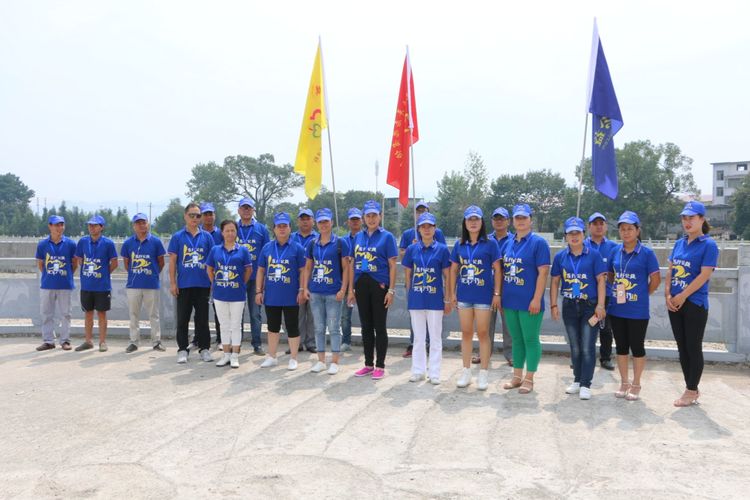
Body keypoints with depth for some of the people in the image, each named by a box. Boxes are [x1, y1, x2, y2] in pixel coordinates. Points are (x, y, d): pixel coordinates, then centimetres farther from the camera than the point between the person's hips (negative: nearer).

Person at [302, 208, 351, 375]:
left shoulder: (340, 242, -3)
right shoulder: (312, 244, 8)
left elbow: (345, 268, -4)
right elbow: (308, 268, 13)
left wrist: (343, 289, -11)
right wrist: (305, 288, 4)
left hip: (333, 292, -4)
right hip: (315, 292, 4)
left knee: (334, 328, 1)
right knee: (319, 328, 10)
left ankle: (335, 362, 10)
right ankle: (321, 361, 20)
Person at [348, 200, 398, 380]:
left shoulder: (387, 237, -2)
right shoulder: (358, 237, 10)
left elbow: (392, 265, -6)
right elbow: (353, 264, 12)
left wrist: (391, 290, -12)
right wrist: (351, 289, 8)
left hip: (379, 285, -4)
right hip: (361, 285, 5)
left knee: (379, 327, 3)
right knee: (366, 326, 12)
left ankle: (380, 366, 13)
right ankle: (368, 364, 23)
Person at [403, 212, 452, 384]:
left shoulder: (442, 249, -3)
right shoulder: (412, 249, 2)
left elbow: (446, 276, 0)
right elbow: (407, 274, 8)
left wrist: (447, 300, -2)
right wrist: (409, 296, 7)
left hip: (435, 299, -2)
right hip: (416, 299, 2)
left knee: (436, 337, 6)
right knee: (418, 337, 11)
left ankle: (434, 373, 15)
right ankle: (418, 370, 22)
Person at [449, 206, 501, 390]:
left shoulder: (490, 244, -3)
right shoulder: (459, 244, 6)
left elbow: (497, 270, -2)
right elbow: (453, 269, 10)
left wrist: (497, 293, -6)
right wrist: (452, 293, 6)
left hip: (484, 295, -3)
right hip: (464, 295, 3)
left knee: (483, 333, 2)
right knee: (466, 333, 9)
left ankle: (484, 373, 12)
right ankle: (466, 371, 19)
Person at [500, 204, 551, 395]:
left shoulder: (538, 242, -8)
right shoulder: (508, 244, 10)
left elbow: (543, 272, -13)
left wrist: (536, 299, -17)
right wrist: (500, 296, 10)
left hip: (529, 303, -6)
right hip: (510, 302, 6)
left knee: (531, 340, 4)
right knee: (516, 339, 14)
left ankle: (529, 379, 15)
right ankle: (517, 376, 24)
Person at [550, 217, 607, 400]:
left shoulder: (593, 254, -4)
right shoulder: (560, 256, 4)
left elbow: (601, 280, -6)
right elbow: (555, 282, 7)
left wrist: (600, 305, -12)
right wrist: (553, 305, 1)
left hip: (590, 306, -3)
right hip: (569, 306, 3)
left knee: (587, 348, -3)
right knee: (575, 347, 13)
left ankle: (585, 385, 5)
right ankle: (577, 380, 25)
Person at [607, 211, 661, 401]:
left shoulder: (646, 253, -8)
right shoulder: (616, 251, 4)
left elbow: (655, 279, -5)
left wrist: (642, 294, 0)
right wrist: (618, 289, 6)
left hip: (637, 310, -4)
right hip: (617, 309, 4)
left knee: (637, 347, 6)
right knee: (621, 346, 13)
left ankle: (636, 385, 20)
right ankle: (624, 383, 26)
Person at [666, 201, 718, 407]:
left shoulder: (708, 245, -8)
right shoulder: (679, 243, 10)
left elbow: (704, 275, -15)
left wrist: (682, 296, -16)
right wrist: (668, 294, -2)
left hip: (695, 304, -6)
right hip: (675, 303, 6)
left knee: (693, 347, 2)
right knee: (682, 347, 11)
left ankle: (691, 391, 13)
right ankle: (691, 388, 23)